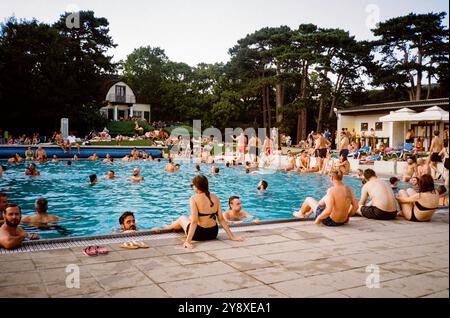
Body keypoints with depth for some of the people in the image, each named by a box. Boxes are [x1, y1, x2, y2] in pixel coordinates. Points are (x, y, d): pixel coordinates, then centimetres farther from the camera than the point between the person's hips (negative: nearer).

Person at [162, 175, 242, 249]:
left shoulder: (194, 199, -17)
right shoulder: (215, 197, -3)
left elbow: (194, 221, -24)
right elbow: (221, 219, -5)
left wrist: (188, 241, -25)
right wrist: (232, 236, -1)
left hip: (199, 234, -5)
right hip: (213, 234, 5)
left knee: (182, 218, 27)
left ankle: (171, 227, 60)